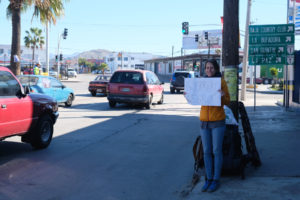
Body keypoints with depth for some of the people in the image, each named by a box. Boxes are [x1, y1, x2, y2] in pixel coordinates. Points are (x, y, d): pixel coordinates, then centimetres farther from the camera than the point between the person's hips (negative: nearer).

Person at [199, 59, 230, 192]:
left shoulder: (221, 81, -6)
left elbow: (227, 102, -4)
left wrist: (222, 96, -25)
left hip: (218, 121, -4)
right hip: (204, 121, 4)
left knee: (217, 151, 2)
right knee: (207, 151, 8)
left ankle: (216, 180, 13)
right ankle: (208, 179, 18)